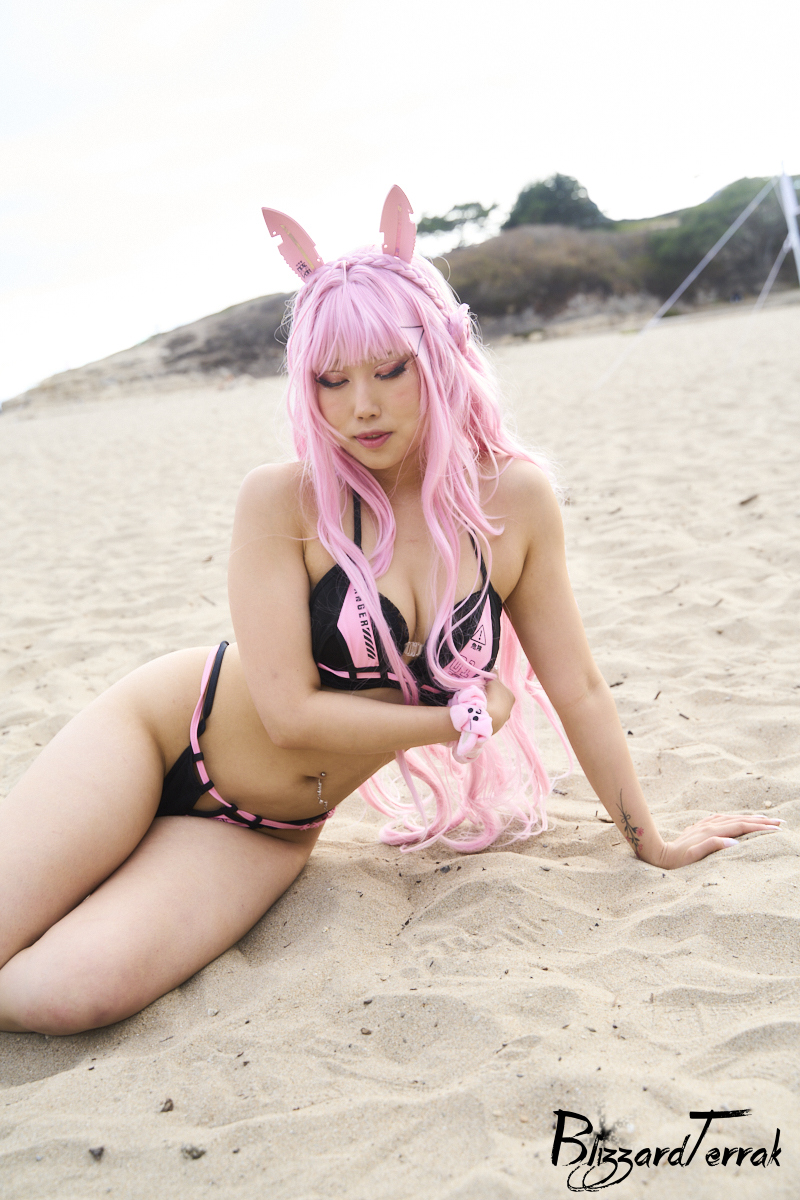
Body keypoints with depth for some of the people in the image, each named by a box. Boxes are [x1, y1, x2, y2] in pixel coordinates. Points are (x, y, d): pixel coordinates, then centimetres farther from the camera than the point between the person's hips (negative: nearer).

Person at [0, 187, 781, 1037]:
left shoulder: (516, 499, -9)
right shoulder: (284, 501, -17)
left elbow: (578, 690, 0)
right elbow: (290, 712, -20)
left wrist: (651, 843, 6)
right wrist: (470, 717, -10)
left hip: (265, 833, 2)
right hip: (157, 740, -1)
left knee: (74, 993, -21)